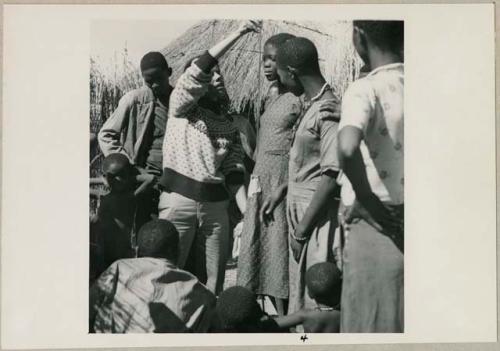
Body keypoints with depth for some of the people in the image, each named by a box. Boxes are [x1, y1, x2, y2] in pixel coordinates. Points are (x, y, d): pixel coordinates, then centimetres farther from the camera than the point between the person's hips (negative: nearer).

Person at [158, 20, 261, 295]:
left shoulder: (229, 127, 15)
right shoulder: (181, 107, 4)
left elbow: (234, 173, 9)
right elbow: (197, 72, -14)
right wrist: (237, 34, -17)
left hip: (216, 205, 4)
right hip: (179, 200, -4)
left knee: (213, 280, 8)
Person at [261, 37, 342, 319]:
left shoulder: (329, 110, -19)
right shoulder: (312, 106, 10)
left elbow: (331, 176, -22)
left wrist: (301, 231, -19)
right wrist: (281, 191, 21)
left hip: (317, 217, -10)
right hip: (301, 210, 10)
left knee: (316, 299, -2)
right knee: (298, 292, 19)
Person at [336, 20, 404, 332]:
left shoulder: (365, 90, -13)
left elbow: (348, 148, -34)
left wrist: (367, 202, -18)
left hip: (378, 227, -6)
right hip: (399, 226, 6)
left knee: (370, 325, 5)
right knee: (397, 323, 17)